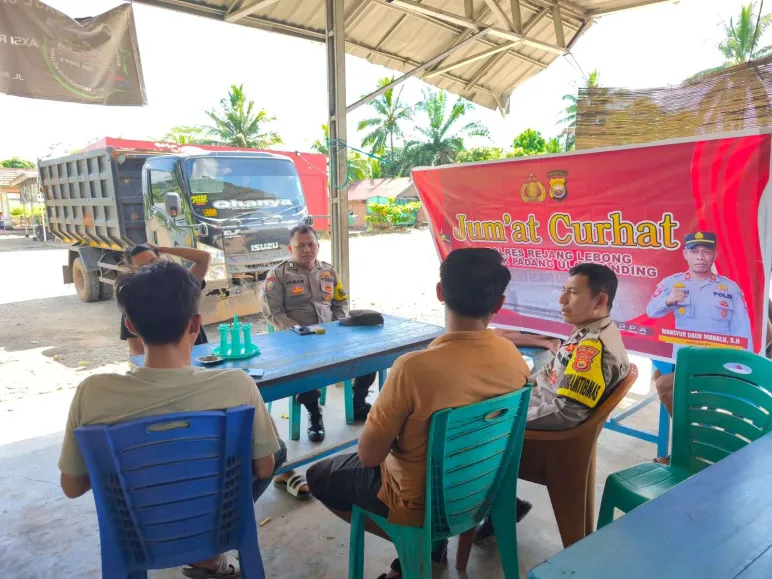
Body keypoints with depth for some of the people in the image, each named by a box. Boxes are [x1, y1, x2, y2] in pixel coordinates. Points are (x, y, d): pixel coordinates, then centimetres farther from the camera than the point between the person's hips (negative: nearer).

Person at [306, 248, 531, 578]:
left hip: (421, 502, -6)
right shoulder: (515, 358, -15)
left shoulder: (414, 367, -34)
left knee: (318, 477, 18)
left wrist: (397, 427, -1)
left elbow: (369, 455, -22)